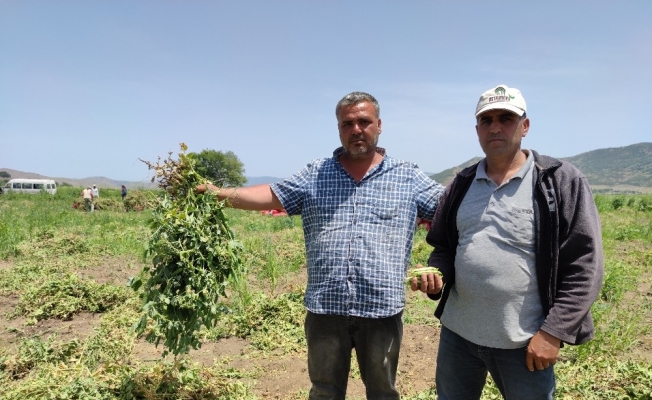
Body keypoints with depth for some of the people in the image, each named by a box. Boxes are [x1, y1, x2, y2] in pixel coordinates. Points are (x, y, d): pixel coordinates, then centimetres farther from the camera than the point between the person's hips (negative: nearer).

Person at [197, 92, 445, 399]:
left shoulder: (408, 177, 4)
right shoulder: (314, 175, 6)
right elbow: (271, 195, 5)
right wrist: (221, 194, -2)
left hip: (381, 309, -1)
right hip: (324, 307, 1)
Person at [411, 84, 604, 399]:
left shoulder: (562, 181, -7)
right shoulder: (461, 184, 6)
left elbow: (584, 265, -8)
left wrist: (553, 332, -12)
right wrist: (436, 274, -7)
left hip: (525, 342, -4)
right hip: (457, 334, 4)